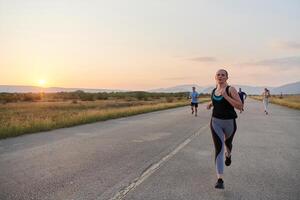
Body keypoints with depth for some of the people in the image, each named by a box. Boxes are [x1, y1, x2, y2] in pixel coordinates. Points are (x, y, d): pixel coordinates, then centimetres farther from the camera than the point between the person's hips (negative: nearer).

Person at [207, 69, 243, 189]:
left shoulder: (231, 89, -11)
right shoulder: (214, 91, 5)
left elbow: (240, 106, -19)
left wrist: (226, 96, -27)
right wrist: (211, 104, 6)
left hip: (229, 122, -2)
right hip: (215, 122, 2)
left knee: (227, 142, 25)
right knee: (219, 149, -10)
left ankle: (228, 155, 62)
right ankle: (220, 180, -12)